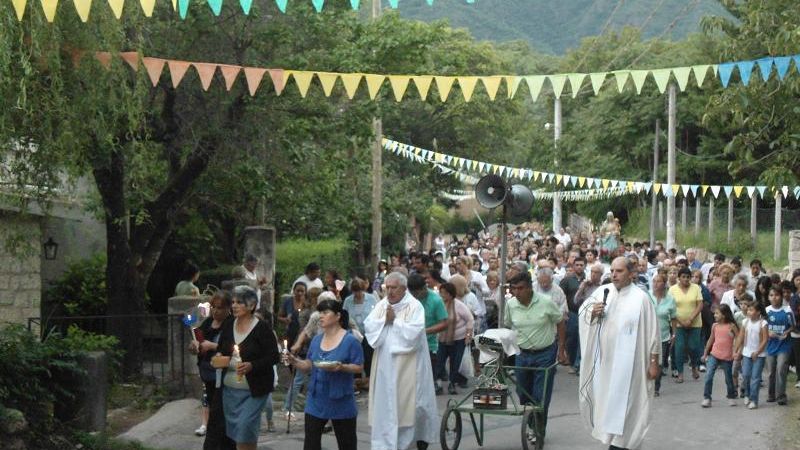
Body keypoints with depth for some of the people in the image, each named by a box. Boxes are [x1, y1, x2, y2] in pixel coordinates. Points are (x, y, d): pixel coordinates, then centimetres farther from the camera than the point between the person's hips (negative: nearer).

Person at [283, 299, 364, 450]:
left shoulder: (350, 340, -10)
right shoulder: (316, 340, 8)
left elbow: (359, 367, -11)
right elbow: (309, 365, 11)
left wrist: (341, 367, -27)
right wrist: (295, 362, -7)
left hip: (340, 400, -5)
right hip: (317, 399, 5)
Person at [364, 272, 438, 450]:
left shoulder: (414, 306, -9)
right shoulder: (381, 305, 8)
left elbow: (414, 332, -21)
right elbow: (368, 326, 0)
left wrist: (394, 320, -12)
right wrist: (384, 320, -14)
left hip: (407, 366, -5)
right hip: (385, 364, 5)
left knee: (409, 401, 1)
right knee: (385, 400, 6)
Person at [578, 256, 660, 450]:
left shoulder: (641, 298, -8)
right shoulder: (602, 292, 3)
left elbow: (652, 331, -6)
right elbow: (582, 314, 12)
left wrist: (654, 362, -6)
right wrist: (592, 312, -11)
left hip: (627, 361, -4)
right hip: (603, 359, 4)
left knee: (622, 403, -1)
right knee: (605, 400, 13)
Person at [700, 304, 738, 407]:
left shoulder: (731, 326, -8)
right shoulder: (715, 326, 4)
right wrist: (705, 354, 18)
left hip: (727, 357, -3)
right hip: (714, 355, 3)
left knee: (728, 378, 10)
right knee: (708, 376, -10)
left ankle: (731, 397, 29)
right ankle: (707, 398, -6)